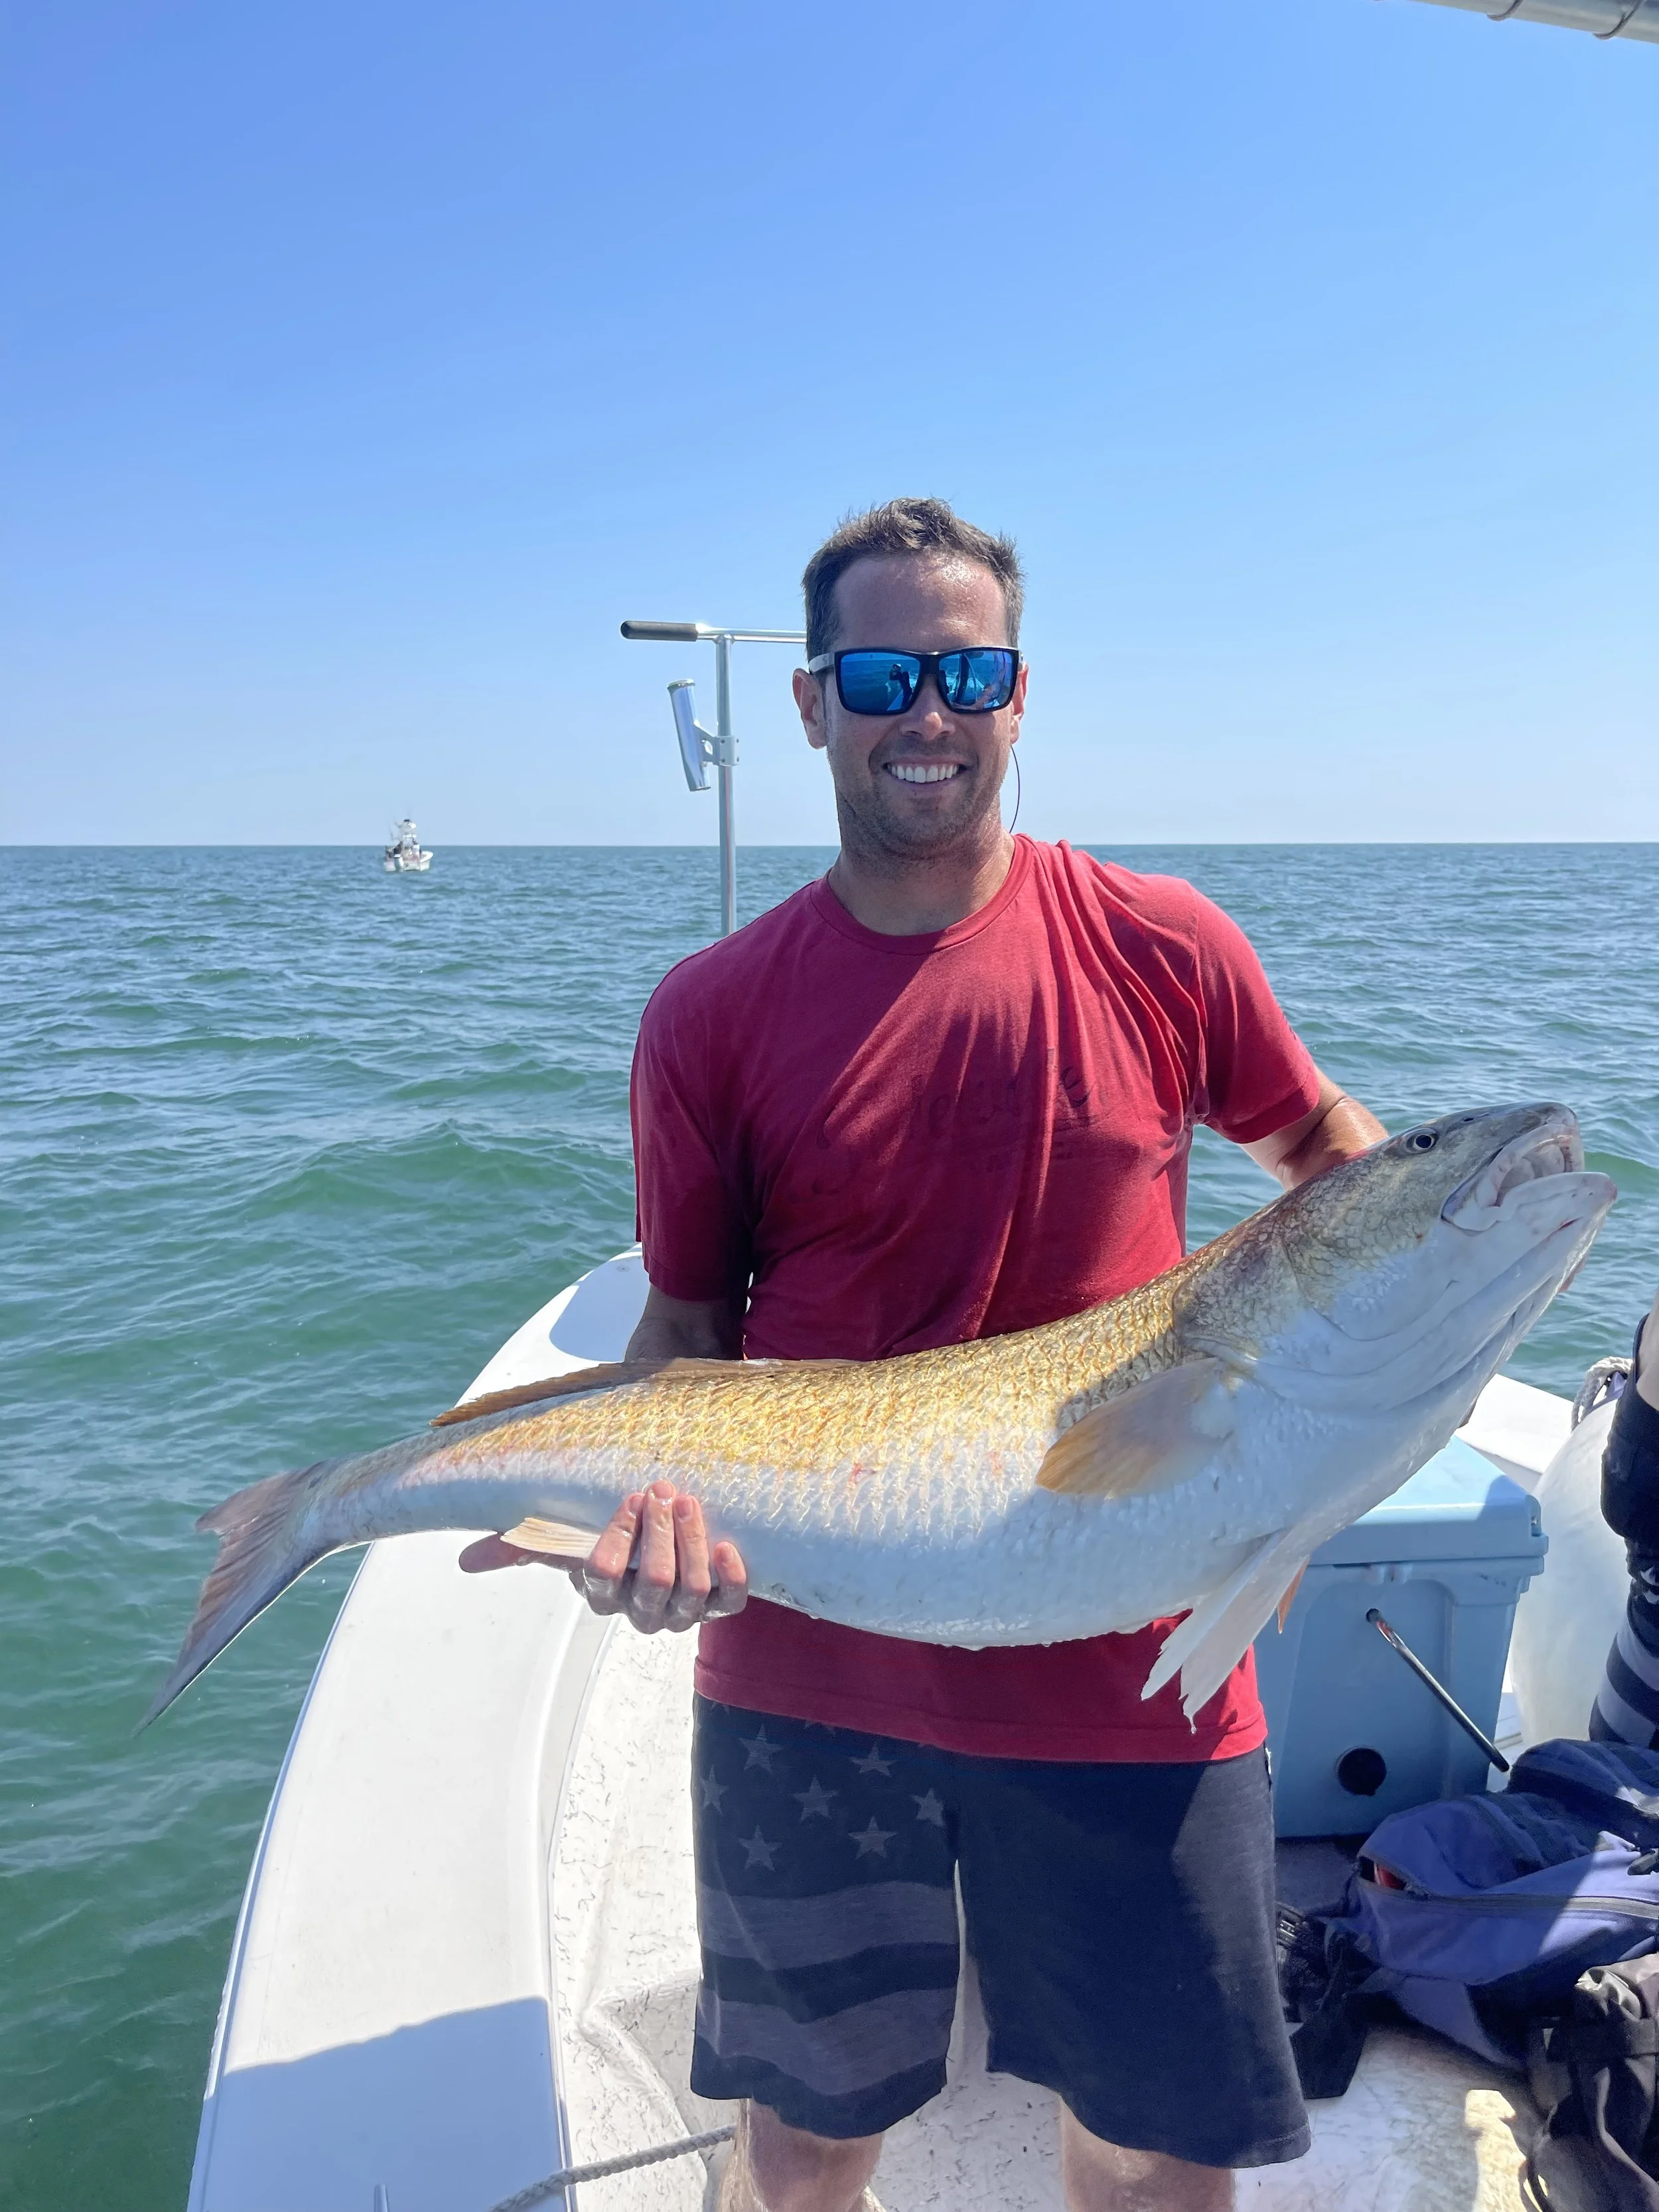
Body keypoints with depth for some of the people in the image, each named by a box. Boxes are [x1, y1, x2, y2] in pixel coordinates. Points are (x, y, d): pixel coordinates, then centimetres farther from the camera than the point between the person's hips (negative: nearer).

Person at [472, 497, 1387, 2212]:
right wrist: (661, 1494, -17)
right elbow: (690, 1322, 1)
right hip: (807, 1670, 1)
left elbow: (1322, 1142, 12)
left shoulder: (1163, 948, -4)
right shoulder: (714, 1011, -4)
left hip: (1131, 1669, 1)